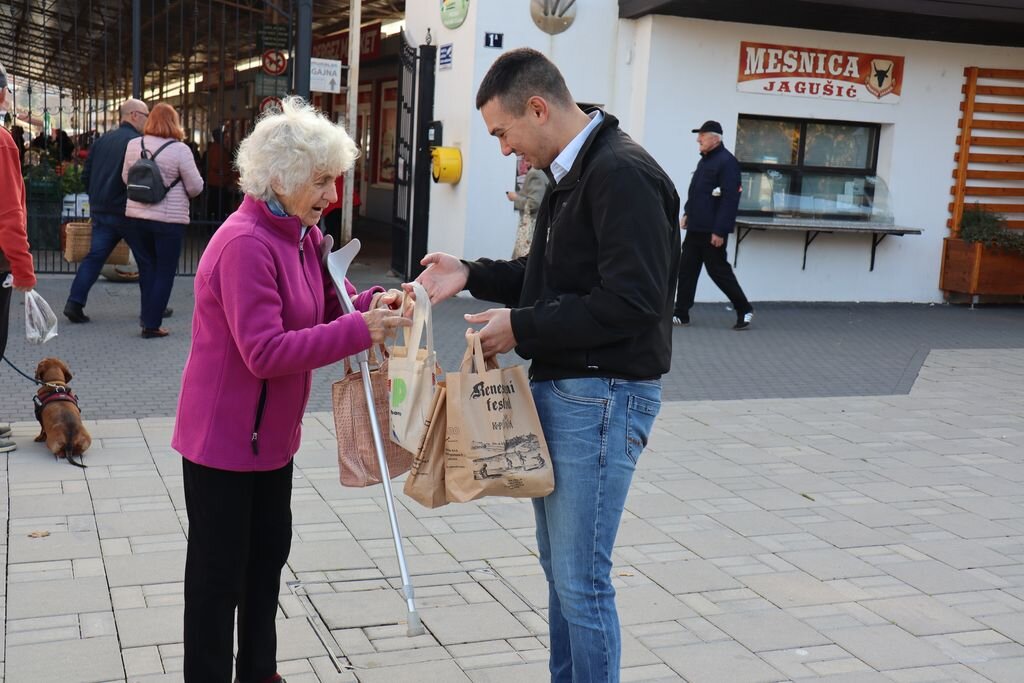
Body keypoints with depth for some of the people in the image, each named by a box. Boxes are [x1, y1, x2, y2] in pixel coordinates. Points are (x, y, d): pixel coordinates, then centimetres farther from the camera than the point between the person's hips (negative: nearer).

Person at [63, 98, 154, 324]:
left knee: (94, 256, 6)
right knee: (147, 259, 7)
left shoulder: (102, 140, 11)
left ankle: (75, 303, -4)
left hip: (101, 212, 6)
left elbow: (86, 175, 13)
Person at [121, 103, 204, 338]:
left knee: (151, 267, 20)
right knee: (165, 272, 3)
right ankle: (152, 325, 3)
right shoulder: (179, 149, -13)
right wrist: (181, 192, 11)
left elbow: (125, 177, 11)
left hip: (138, 214, 5)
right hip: (169, 218, -5)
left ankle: (147, 318, 22)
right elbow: (196, 187, -9)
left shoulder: (133, 145, 2)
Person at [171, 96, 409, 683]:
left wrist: (372, 303, -8)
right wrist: (360, 332, -31)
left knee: (269, 552, 20)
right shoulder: (246, 244, -25)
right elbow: (266, 351, -30)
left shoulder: (303, 235, 4)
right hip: (225, 436, -9)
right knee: (219, 572, 5)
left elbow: (321, 308, 12)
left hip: (272, 432, 10)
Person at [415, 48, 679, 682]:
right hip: (559, 388, 10)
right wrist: (472, 274, 8)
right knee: (560, 567, 18)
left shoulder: (623, 174, -18)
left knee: (582, 580, -3)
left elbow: (631, 301, -25)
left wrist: (522, 328, -18)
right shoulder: (574, 173, 14)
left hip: (601, 397, -10)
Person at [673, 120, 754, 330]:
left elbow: (729, 199, -20)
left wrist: (719, 231, -23)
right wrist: (687, 213, 14)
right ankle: (681, 313, 13)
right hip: (695, 227, 9)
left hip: (712, 231, -9)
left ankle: (744, 309, 14)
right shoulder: (705, 160, 14)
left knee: (718, 271, -1)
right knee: (686, 269, 8)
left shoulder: (726, 162, -15)